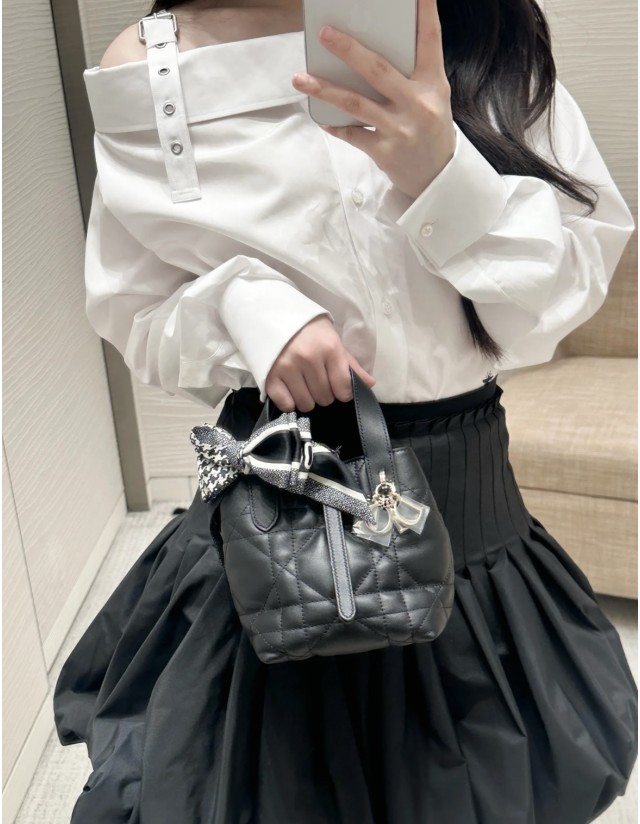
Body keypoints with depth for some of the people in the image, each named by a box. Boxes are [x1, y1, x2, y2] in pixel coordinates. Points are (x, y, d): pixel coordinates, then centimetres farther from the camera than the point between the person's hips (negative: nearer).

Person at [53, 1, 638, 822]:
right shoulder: (153, 66, -5)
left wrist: (445, 175, -22)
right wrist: (243, 302, -20)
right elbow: (138, 318, 1)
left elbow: (564, 298, -4)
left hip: (464, 496, 2)